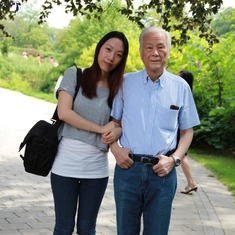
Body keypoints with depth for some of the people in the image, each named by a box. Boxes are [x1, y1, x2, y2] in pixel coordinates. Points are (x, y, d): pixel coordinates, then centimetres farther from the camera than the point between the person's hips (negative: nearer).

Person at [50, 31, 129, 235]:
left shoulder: (119, 88, 6)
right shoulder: (74, 74, -2)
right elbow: (64, 112, -12)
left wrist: (117, 131, -14)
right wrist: (101, 129, -12)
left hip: (97, 166, 3)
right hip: (66, 162, -2)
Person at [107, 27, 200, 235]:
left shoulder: (181, 87, 3)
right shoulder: (126, 83, 3)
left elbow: (187, 130, 9)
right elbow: (113, 120, 12)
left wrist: (174, 159, -6)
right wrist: (115, 148, -4)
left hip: (162, 171, 0)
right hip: (127, 168, 0)